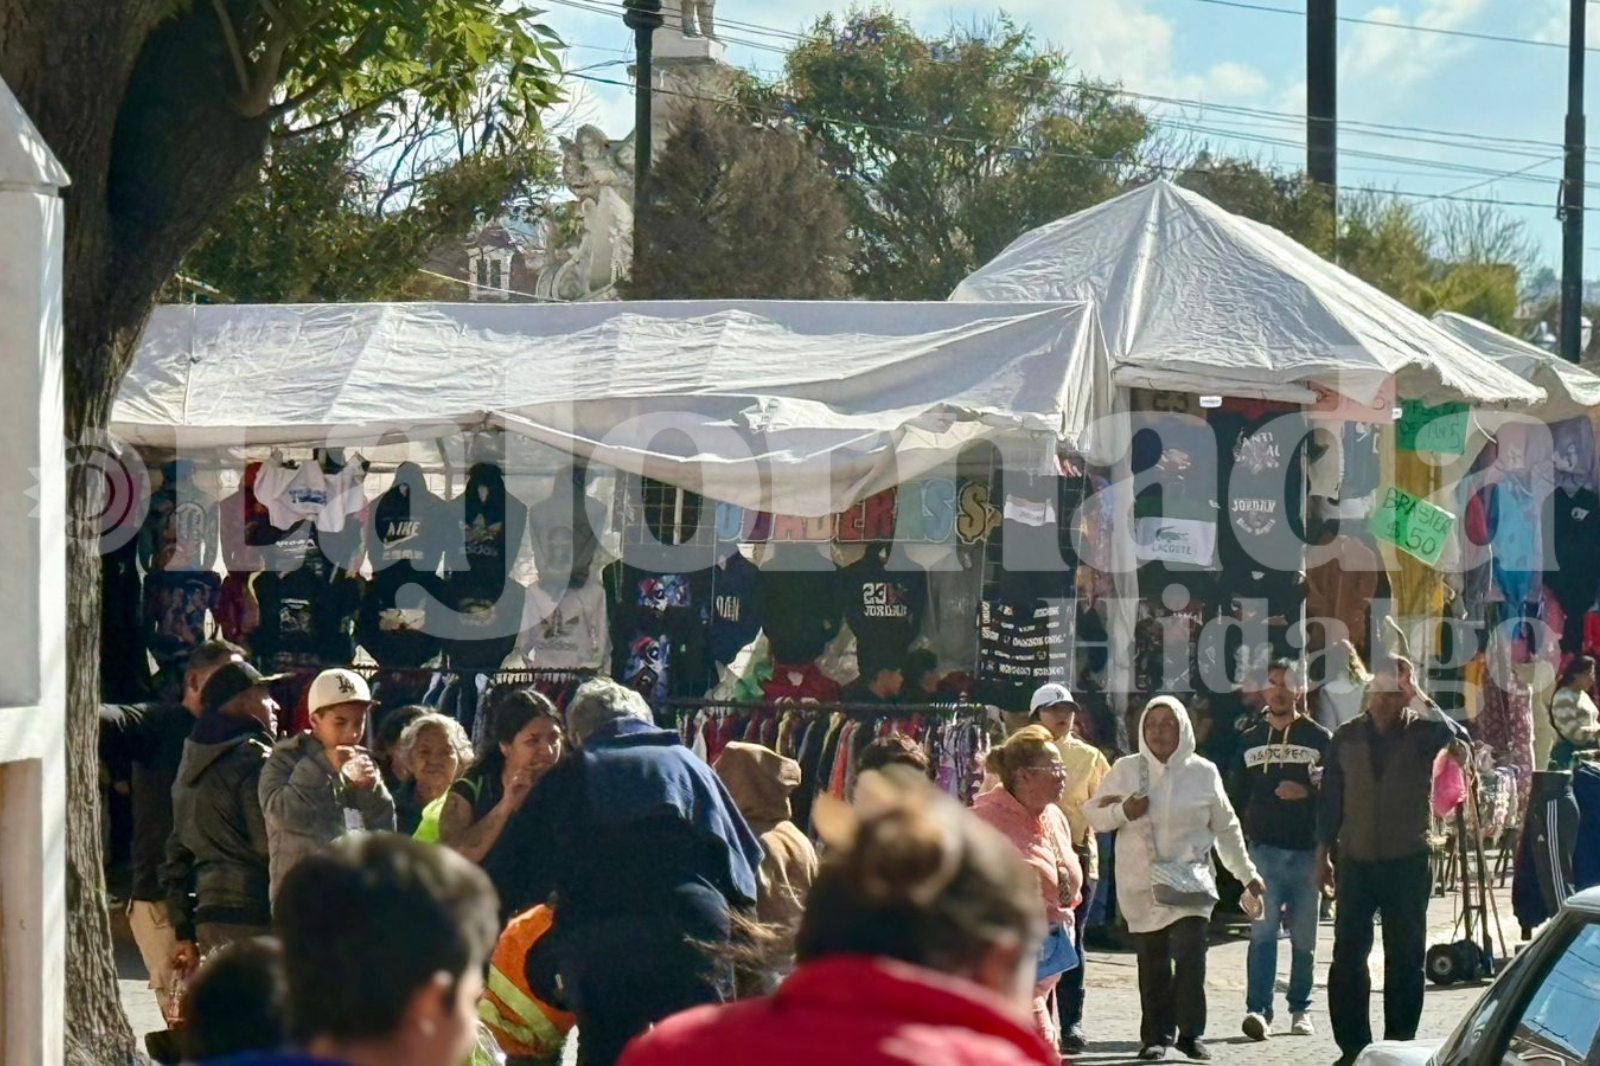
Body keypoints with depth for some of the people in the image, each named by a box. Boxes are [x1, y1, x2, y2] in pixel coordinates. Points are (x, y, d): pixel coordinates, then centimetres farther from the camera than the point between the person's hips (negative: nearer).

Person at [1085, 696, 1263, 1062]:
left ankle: (1191, 1034, -4)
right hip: (1142, 884, 1)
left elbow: (1226, 828, 12)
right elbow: (1093, 814, 6)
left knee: (1190, 956, -14)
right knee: (1152, 963, 4)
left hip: (1190, 880, -1)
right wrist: (1122, 812, -14)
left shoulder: (1203, 773, 3)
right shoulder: (1125, 770, 3)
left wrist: (1247, 873, 14)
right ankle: (1156, 1036, 13)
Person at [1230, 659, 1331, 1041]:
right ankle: (1258, 1010, -18)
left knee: (1304, 935, 7)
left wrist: (1307, 792, -16)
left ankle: (1300, 1009, 19)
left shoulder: (1319, 739, 4)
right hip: (1264, 848, 1)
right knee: (1263, 928, -11)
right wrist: (1238, 837, 10)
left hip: (1307, 849, -1)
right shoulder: (1250, 739, 12)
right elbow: (1237, 793, 17)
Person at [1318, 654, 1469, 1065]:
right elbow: (1330, 799, 9)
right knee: (1347, 957, 1)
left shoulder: (1422, 732, -2)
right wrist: (1323, 854, 7)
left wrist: (1420, 699, -26)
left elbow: (1456, 738, -26)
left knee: (1405, 958, 4)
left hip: (1407, 864, -2)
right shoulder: (1347, 737, 5)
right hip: (1356, 862, 2)